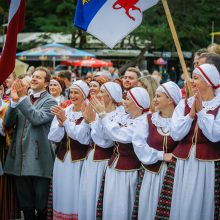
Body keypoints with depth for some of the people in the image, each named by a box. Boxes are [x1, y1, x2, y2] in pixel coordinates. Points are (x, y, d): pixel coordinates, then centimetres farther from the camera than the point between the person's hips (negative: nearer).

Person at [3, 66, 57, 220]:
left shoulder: (50, 102, -2)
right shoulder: (23, 100, 13)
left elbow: (37, 119, -20)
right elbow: (8, 122, 3)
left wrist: (23, 98, -20)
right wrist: (14, 101, -11)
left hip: (38, 161, -5)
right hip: (20, 160, 5)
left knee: (41, 207, 2)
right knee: (26, 206, 14)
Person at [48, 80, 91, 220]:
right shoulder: (62, 111, 8)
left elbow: (83, 137, -19)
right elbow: (53, 137, 2)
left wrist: (65, 120, -21)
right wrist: (60, 123, -16)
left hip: (80, 161, -5)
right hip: (62, 160, 5)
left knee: (77, 196, -2)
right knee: (62, 195, 9)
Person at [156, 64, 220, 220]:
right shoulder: (184, 104, 7)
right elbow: (176, 134, -2)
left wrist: (201, 111, -14)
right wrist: (191, 114, -11)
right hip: (182, 163, 3)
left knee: (201, 207, 2)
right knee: (178, 205, 4)